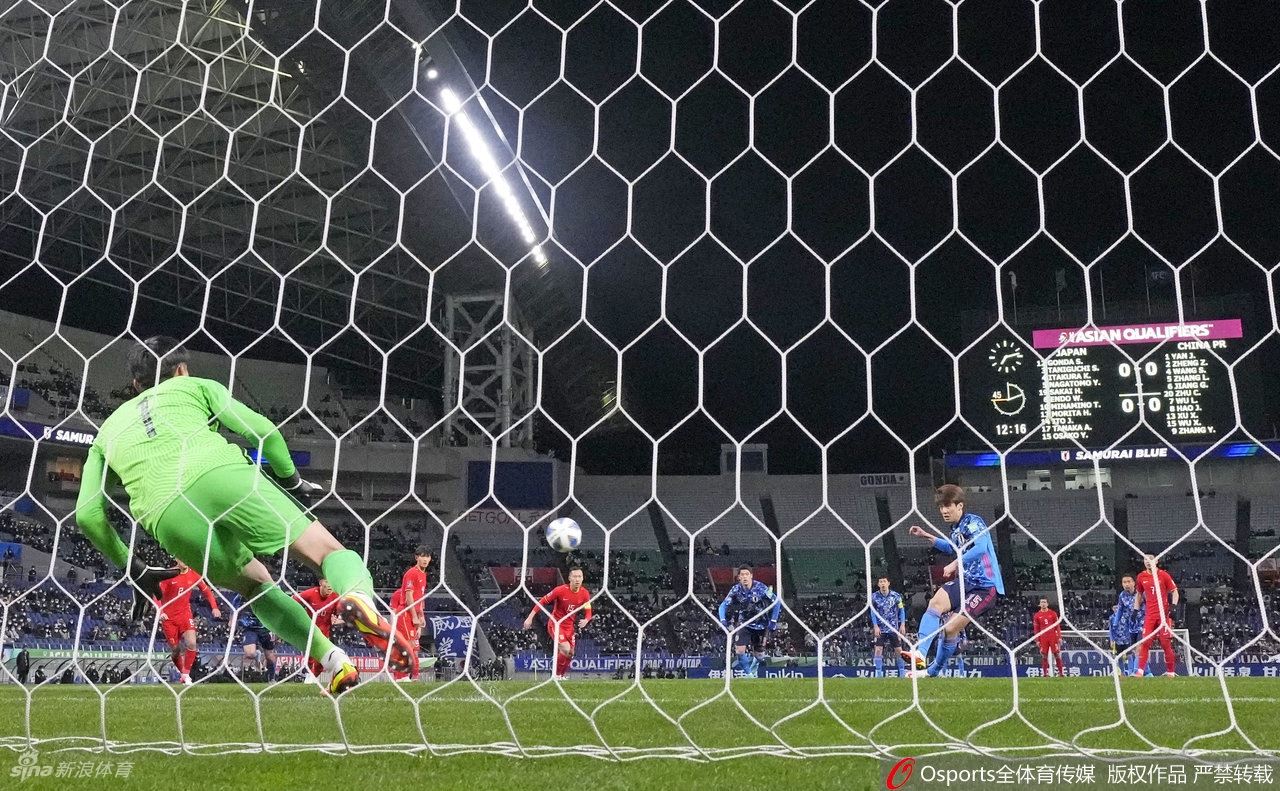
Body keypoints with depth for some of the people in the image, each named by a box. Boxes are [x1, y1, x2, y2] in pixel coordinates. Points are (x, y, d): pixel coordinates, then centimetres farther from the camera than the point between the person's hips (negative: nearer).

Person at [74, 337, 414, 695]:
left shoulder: (108, 429, 34)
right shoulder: (195, 386, 27)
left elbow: (88, 515, 23)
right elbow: (262, 430, 11)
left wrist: (131, 568, 32)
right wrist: (292, 480, 25)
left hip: (168, 519, 3)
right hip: (223, 474, -3)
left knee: (256, 583, 25)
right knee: (326, 549, 1)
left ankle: (335, 662, 10)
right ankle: (359, 597, -35)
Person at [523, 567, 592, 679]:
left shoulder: (585, 594, -8)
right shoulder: (560, 590, -21)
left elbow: (588, 612, -3)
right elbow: (542, 602, -13)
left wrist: (585, 620, -28)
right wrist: (530, 618, -13)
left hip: (569, 626, 6)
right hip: (555, 624, -6)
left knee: (570, 653, 9)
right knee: (566, 649, -23)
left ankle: (563, 675, 33)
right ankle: (556, 675, -3)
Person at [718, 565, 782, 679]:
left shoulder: (760, 587, -20)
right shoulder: (736, 589, -14)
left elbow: (777, 601, -11)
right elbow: (723, 605, -9)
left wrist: (773, 621, -12)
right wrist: (723, 620, -26)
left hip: (761, 624, -1)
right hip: (744, 624, 1)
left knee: (759, 654, 5)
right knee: (740, 650, -17)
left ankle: (754, 668, 40)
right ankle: (748, 674, 6)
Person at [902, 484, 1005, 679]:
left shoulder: (973, 522, -13)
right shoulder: (956, 529, 13)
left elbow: (981, 546, -33)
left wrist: (955, 564, -34)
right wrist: (927, 536, 30)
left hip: (986, 587, -8)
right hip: (966, 581, 8)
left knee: (950, 629, -11)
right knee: (935, 603, -19)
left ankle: (933, 671, 8)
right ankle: (920, 655, -27)